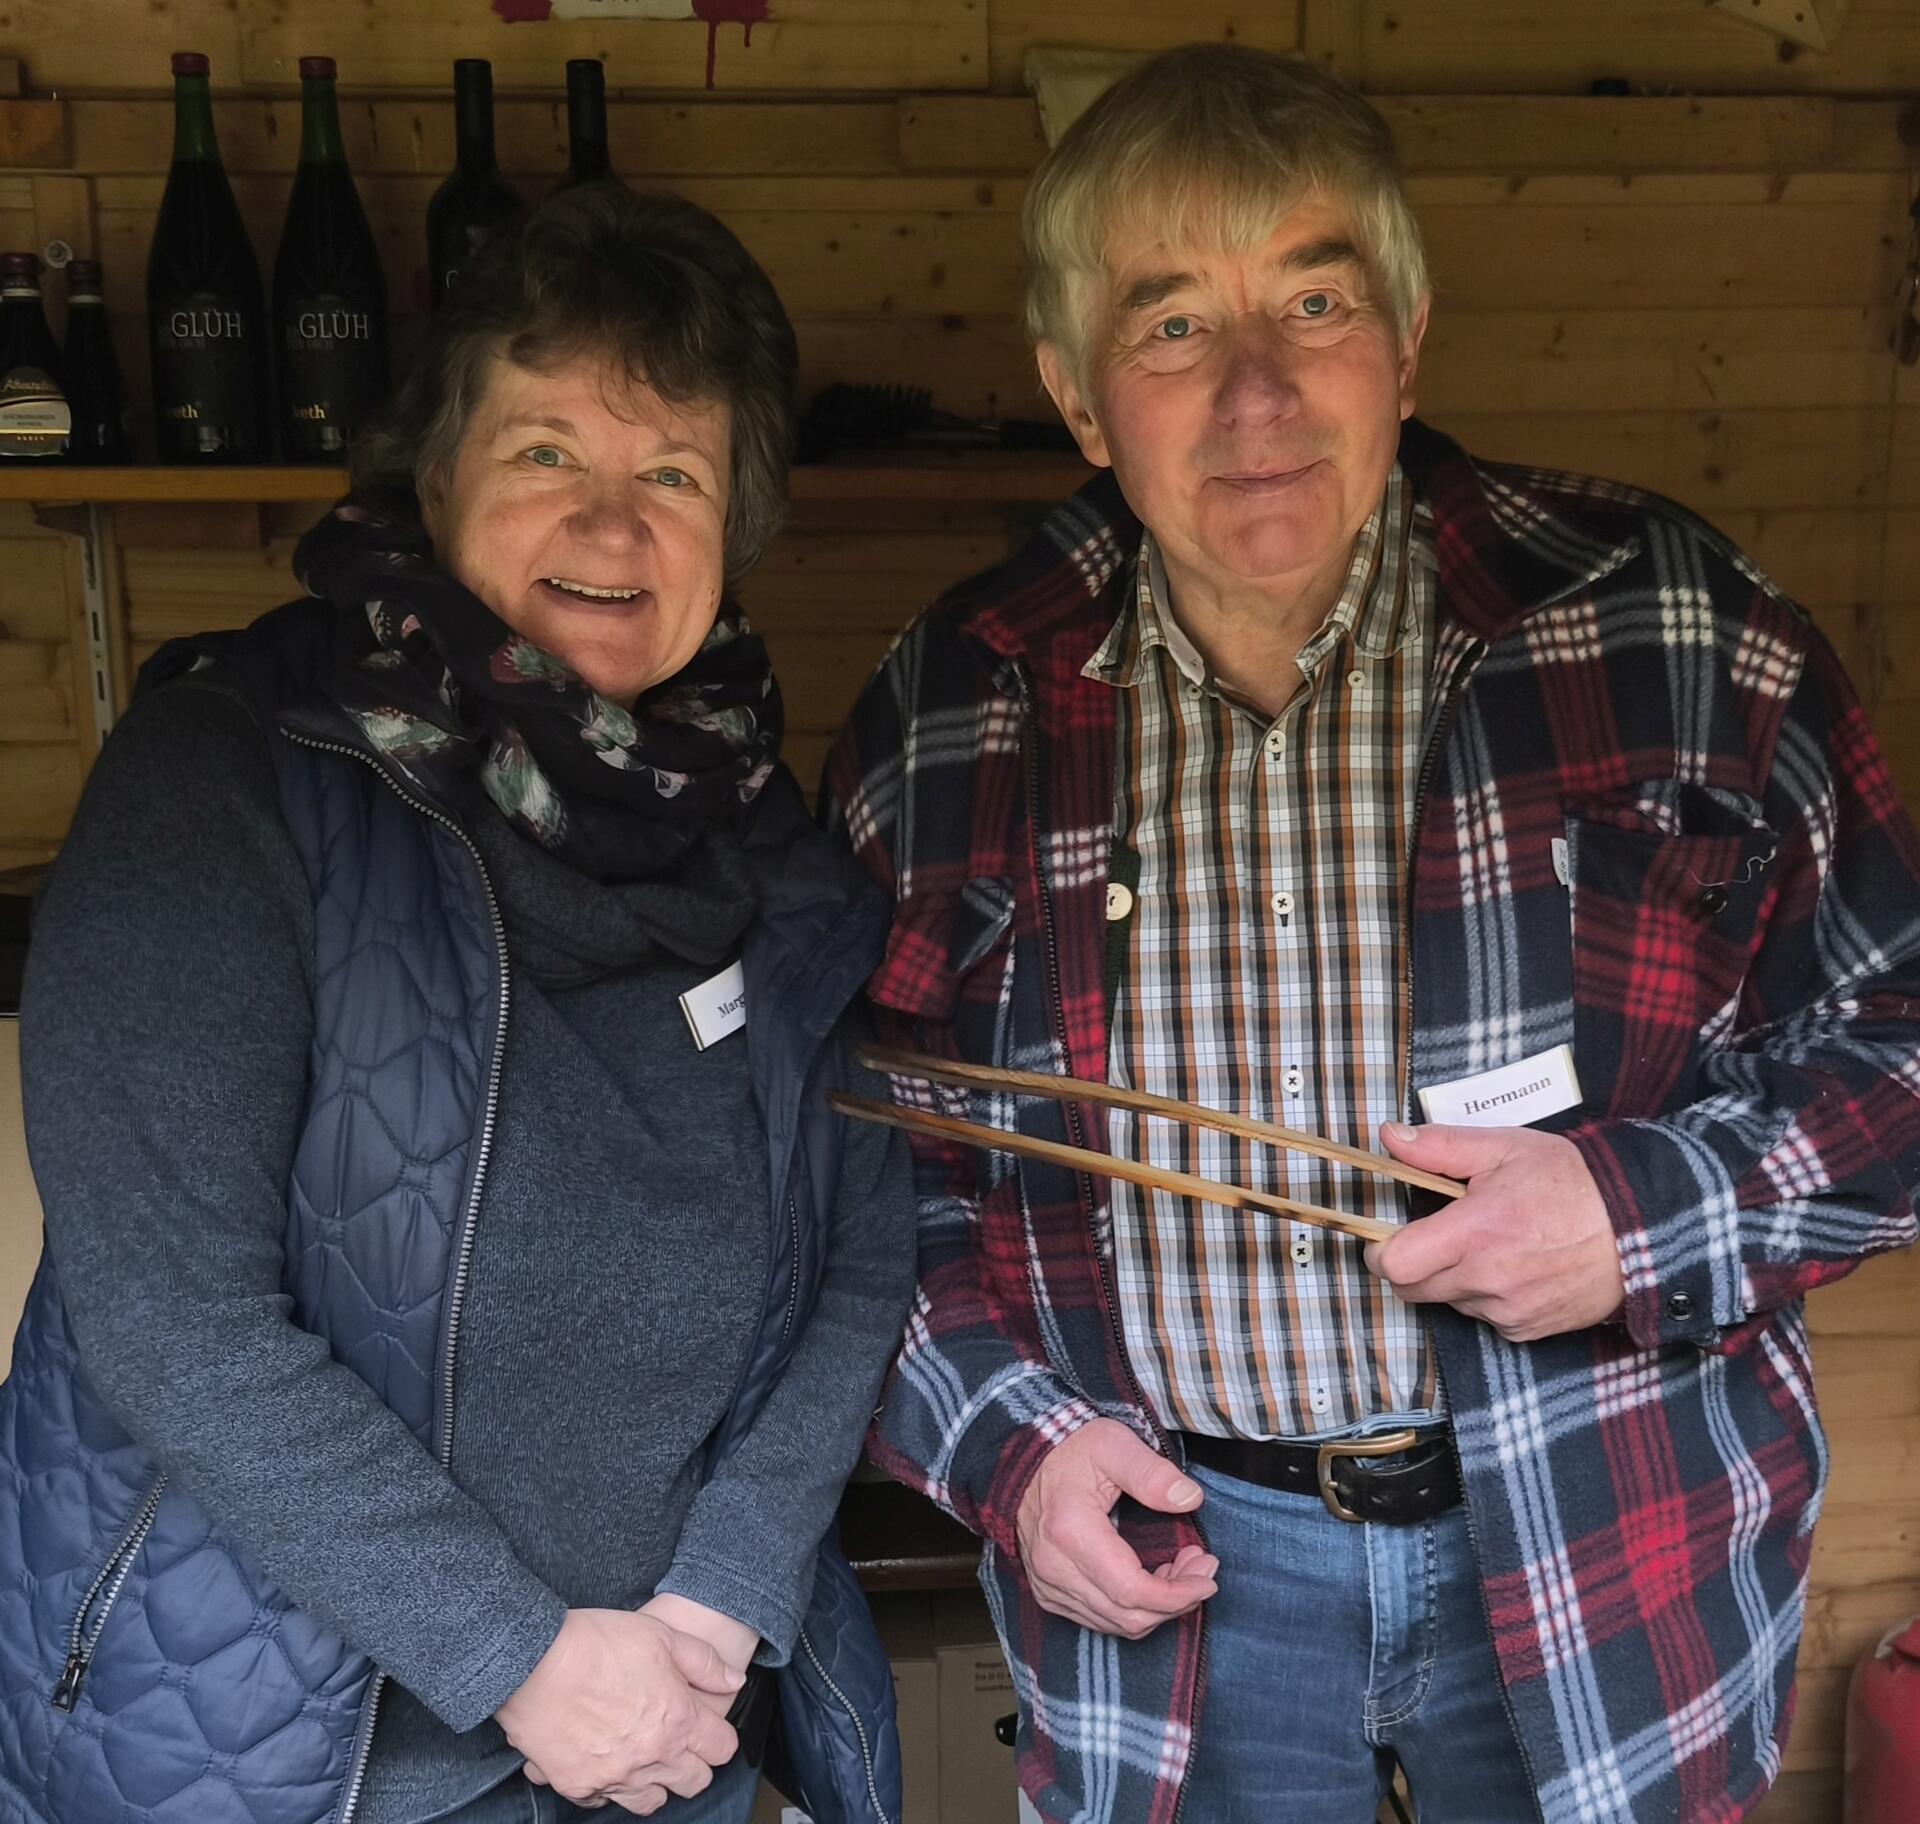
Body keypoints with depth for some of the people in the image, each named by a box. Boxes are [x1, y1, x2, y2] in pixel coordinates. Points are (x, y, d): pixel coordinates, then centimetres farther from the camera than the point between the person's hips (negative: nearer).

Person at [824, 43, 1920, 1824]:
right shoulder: (948, 719, -3)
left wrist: (1655, 1212, -17)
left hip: (1608, 1559, 0)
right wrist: (1002, 1437, -7)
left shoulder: (1660, 625, -9)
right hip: (1173, 1563, 1)